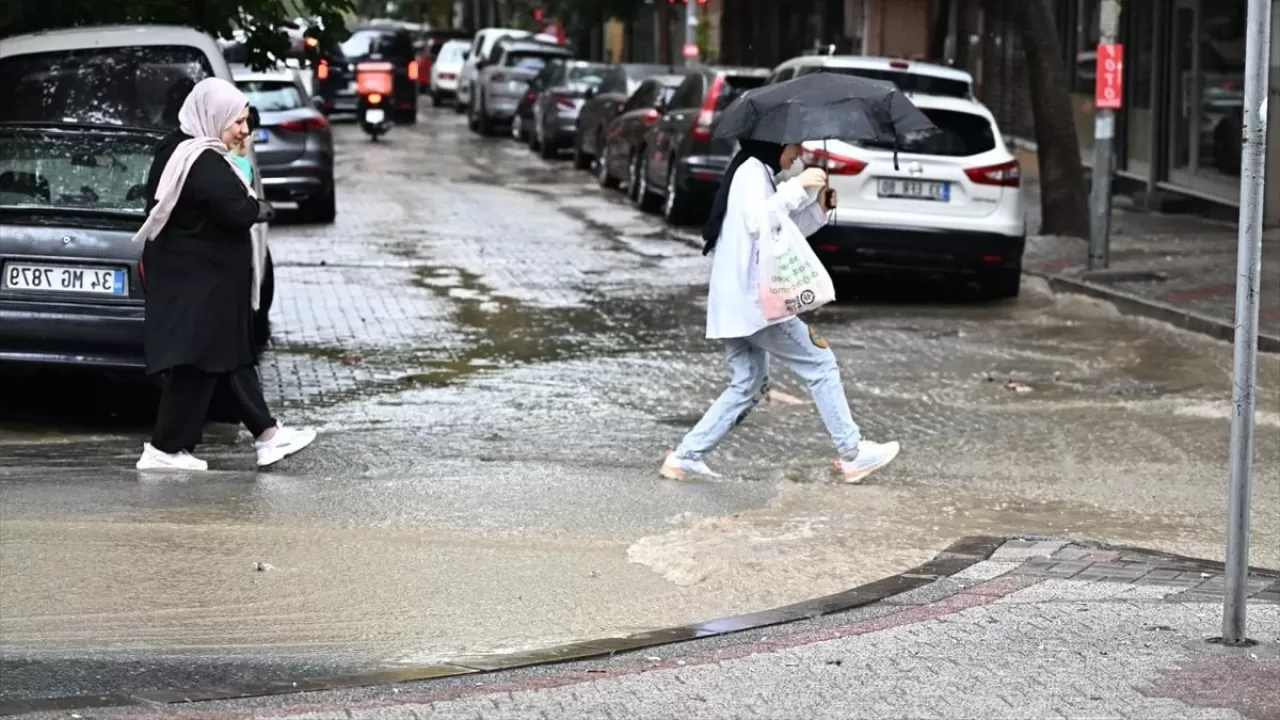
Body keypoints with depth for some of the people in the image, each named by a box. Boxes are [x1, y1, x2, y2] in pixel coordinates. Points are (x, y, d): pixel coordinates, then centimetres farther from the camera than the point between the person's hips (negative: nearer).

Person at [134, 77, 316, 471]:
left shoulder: (178, 151, 10)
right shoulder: (204, 164, -23)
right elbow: (237, 211, -27)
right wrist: (262, 208, -5)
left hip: (188, 276, 11)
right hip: (200, 280, -11)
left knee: (232, 355, 13)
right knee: (197, 363, -3)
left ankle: (267, 435, 18)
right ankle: (165, 450, 3)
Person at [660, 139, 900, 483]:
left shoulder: (758, 173, 21)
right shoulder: (752, 171, -10)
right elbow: (758, 222, -28)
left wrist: (818, 208, 11)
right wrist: (797, 187, -27)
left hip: (735, 302, 10)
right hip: (754, 300, -10)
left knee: (749, 385, 12)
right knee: (820, 364, -2)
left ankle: (686, 456, 7)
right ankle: (853, 454, 2)